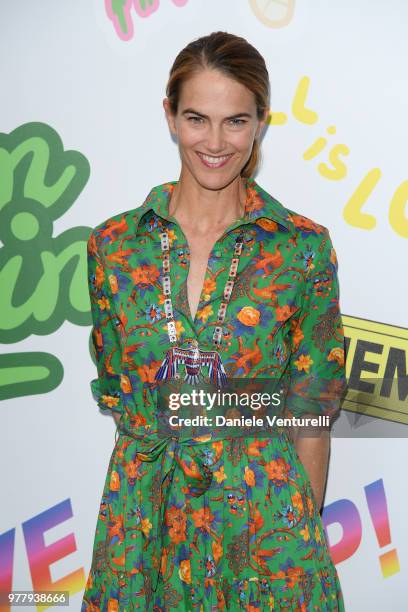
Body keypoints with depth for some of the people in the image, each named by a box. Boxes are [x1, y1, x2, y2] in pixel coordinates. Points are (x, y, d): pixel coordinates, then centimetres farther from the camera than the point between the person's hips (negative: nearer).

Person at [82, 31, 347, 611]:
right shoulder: (114, 244, -2)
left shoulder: (304, 248, -7)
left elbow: (310, 413, -2)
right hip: (142, 517, 2)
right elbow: (116, 394, 7)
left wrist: (306, 532, 0)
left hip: (265, 513, -1)